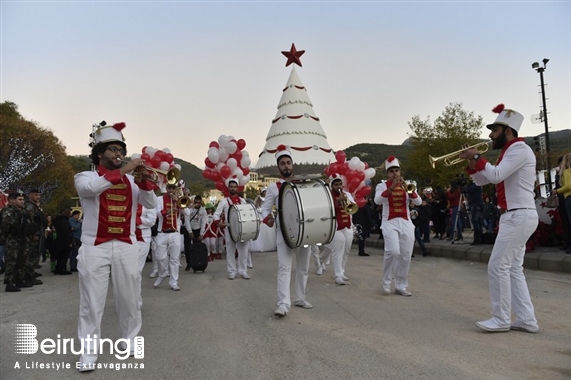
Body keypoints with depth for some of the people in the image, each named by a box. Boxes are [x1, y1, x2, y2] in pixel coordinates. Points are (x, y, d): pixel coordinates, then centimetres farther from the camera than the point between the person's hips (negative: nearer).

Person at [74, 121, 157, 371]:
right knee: (91, 302, 2)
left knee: (129, 298, 12)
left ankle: (130, 339, 28)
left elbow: (151, 204, 2)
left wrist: (143, 179, -14)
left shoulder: (132, 181, 10)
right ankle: (89, 351, 12)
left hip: (126, 247, 3)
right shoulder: (86, 176, 1)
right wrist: (124, 170, -26)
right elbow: (89, 188, -23)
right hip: (95, 247, -3)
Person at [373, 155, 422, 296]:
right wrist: (391, 188, -26)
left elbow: (418, 202, -1)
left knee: (405, 256, 3)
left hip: (406, 223, 4)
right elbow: (377, 200, -17)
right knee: (393, 251, -22)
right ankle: (386, 281, -2)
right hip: (390, 223, -4)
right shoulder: (382, 185, 4)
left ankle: (401, 286, 15)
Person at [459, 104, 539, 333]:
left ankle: (501, 319, 1)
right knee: (513, 268, 10)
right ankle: (526, 320, 15)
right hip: (514, 216, 11)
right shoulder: (508, 152, 20)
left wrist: (477, 157, -12)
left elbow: (496, 175, -24)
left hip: (519, 216, -11)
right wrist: (471, 163, 5)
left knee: (498, 266, -8)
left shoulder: (519, 148, -11)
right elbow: (482, 180, 20)